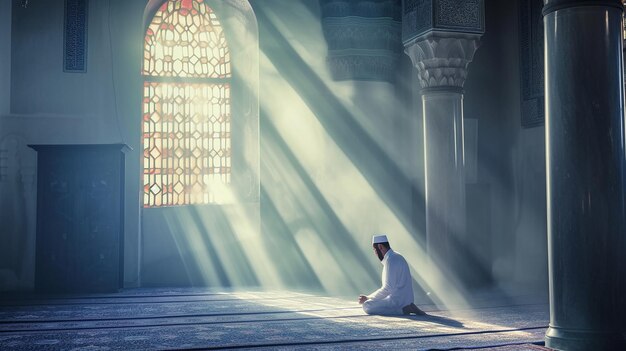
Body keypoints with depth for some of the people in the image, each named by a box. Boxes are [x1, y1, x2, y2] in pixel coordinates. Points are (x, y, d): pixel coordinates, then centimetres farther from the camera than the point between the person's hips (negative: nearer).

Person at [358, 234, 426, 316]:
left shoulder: (390, 260, -16)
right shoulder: (396, 256, 15)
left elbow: (388, 288, -20)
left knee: (366, 306, -17)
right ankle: (406, 308, 8)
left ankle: (403, 309, -15)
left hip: (398, 300, -10)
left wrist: (368, 298, -11)